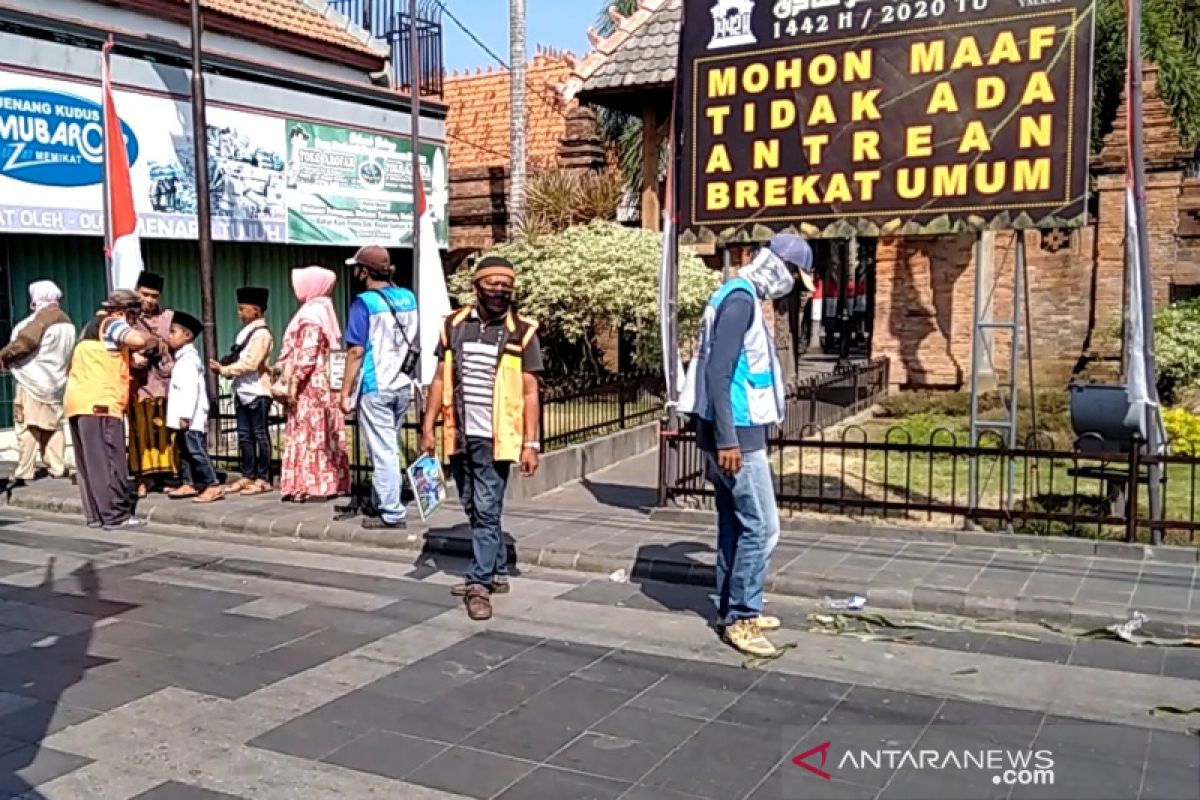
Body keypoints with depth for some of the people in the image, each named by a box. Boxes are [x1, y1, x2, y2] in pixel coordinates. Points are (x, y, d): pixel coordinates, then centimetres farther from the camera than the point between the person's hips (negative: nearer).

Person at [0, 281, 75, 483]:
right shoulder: (66, 320, 16)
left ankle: (24, 472, -6)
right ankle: (57, 468, 11)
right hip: (56, 382, 9)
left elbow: (24, 341, -19)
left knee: (28, 426, -6)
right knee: (52, 426, 13)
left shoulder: (43, 316, -11)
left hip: (33, 381, -9)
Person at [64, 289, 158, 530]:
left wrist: (134, 358, 15)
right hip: (99, 403, -9)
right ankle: (117, 515, -9)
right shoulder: (112, 323, -1)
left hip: (79, 402, 9)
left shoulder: (93, 327, 28)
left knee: (91, 463, 9)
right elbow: (139, 340, -19)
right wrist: (152, 339, 1)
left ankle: (96, 514, 12)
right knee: (110, 461, -8)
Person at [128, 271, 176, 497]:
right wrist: (132, 358, -18)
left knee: (166, 431, 2)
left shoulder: (169, 318, 11)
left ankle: (166, 474, 9)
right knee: (142, 431, -1)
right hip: (139, 383, -1)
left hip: (165, 381, 1)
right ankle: (145, 477, 2)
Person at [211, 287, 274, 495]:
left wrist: (224, 370, -13)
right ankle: (248, 476, 17)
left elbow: (250, 363, -19)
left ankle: (263, 479, 1)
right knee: (244, 435, 11)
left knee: (260, 434, -3)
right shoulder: (245, 332, 16)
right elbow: (238, 360, 17)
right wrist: (224, 367, -1)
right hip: (242, 391, 9)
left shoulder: (261, 333, -12)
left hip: (257, 392, -9)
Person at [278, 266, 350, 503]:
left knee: (309, 434, -7)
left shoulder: (310, 315, -14)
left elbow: (307, 355, -20)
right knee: (324, 435, 10)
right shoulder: (322, 311, 16)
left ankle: (313, 487, -5)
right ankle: (330, 483, 13)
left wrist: (293, 382, -18)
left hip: (310, 385, -10)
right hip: (323, 384, 10)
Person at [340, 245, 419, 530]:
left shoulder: (365, 303, -12)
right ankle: (384, 503, 24)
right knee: (390, 448, 16)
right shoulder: (408, 298, 6)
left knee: (383, 451, -1)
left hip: (375, 387, -6)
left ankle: (392, 513, 1)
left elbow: (356, 352, -14)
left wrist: (346, 392, -9)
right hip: (402, 385, 6)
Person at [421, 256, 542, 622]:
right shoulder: (454, 325, 7)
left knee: (486, 511, -5)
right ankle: (497, 572, 27)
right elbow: (440, 380, 10)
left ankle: (480, 584, 1)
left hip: (494, 439, -4)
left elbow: (529, 393, -3)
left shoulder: (522, 332, -3)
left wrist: (530, 443, -9)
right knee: (474, 510, 14)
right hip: (459, 437, 5)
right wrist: (428, 427, 4)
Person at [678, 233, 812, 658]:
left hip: (737, 431, 10)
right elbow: (717, 373, -22)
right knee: (761, 527, -6)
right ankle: (739, 617, 2)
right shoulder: (740, 298, -15)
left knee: (735, 524, 14)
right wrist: (727, 439, -24)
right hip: (736, 433, -10)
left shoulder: (742, 298, 16)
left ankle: (732, 610, 22)